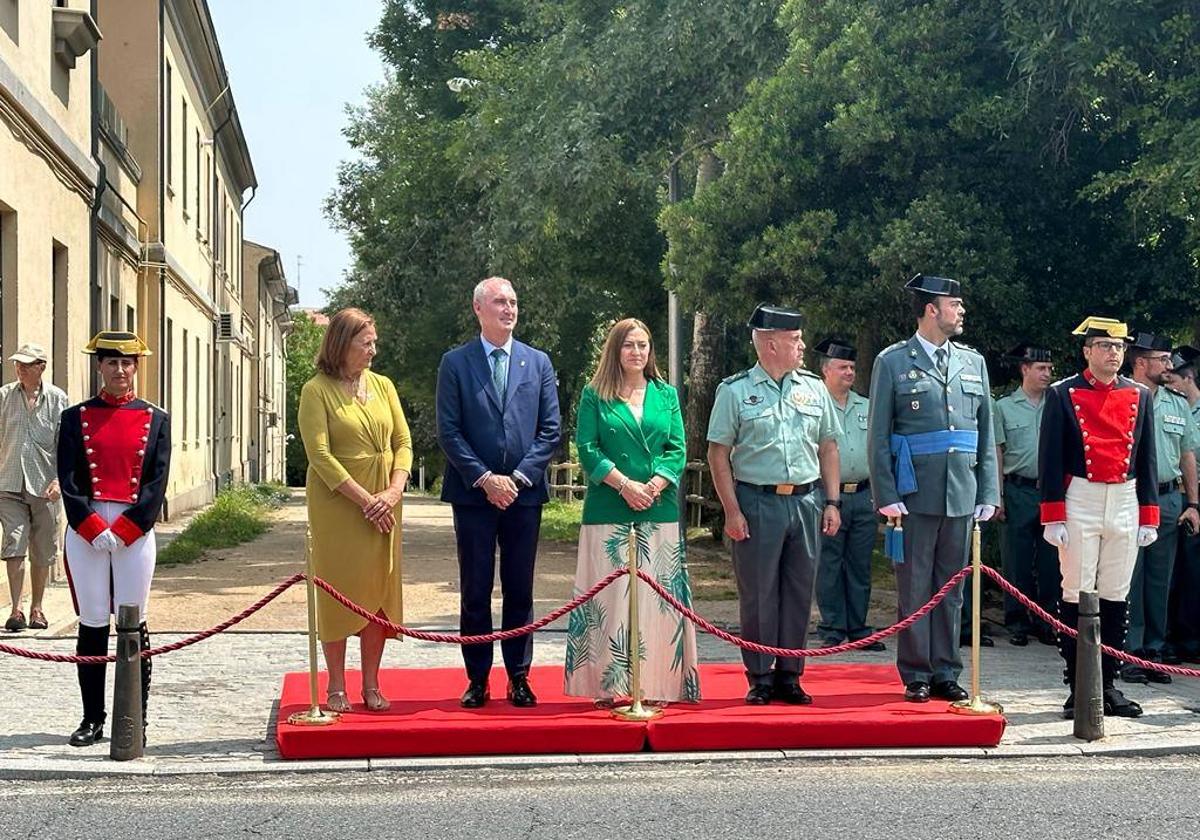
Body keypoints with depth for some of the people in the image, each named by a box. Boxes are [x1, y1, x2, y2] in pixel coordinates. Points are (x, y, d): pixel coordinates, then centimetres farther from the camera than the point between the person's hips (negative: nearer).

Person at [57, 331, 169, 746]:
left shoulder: (155, 420, 6)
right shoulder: (76, 417, 6)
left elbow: (157, 483, -1)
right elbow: (68, 481, 0)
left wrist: (121, 531, -10)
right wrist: (95, 529, -12)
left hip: (135, 532, 0)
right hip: (85, 532, 0)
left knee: (134, 626, 1)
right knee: (92, 626, 4)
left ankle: (135, 721, 8)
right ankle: (92, 719, 12)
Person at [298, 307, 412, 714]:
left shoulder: (383, 386, 10)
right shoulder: (316, 391, -5)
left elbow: (403, 442, 8)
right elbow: (320, 454, -12)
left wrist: (394, 490, -9)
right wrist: (364, 499, -16)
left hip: (384, 506, 5)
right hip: (337, 505, -4)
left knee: (379, 591, 4)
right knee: (338, 591, -1)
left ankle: (371, 685, 12)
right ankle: (336, 688, 6)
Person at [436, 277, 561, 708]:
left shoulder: (539, 363, 8)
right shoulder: (455, 363, 2)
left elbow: (550, 430, 4)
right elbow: (448, 431, -3)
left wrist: (518, 478, -7)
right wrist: (484, 478, -12)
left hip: (524, 492, 2)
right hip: (473, 492, -2)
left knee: (520, 590, 6)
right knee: (476, 591, 3)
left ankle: (519, 678, 14)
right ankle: (477, 679, 11)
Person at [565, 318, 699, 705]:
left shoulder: (666, 395, 13)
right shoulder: (595, 395, 5)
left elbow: (677, 449, 7)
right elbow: (586, 447, -2)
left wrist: (654, 486, -9)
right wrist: (624, 484, -12)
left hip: (659, 511, 2)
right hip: (609, 511, -2)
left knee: (657, 595, 1)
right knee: (609, 595, -3)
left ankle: (657, 684, 6)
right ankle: (607, 685, 0)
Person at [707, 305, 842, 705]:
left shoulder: (814, 388, 10)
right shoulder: (735, 391, -2)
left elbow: (828, 447, 15)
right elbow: (718, 453, -3)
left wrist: (832, 502, 8)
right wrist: (732, 511, -9)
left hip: (806, 502, 4)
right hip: (757, 502, -4)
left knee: (799, 593, 7)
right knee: (758, 595, 1)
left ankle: (790, 676, 16)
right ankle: (760, 679, 9)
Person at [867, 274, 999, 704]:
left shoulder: (973, 362, 13)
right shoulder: (892, 362, 0)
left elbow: (986, 434, 14)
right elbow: (878, 436, -2)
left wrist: (988, 493, 7)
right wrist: (887, 496, -9)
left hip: (962, 493, 4)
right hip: (914, 493, -4)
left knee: (951, 588, 9)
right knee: (915, 588, 1)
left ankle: (946, 673, 17)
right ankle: (916, 676, 10)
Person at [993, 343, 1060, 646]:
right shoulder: (1004, 407, 3)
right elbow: (997, 454, 3)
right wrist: (997, 497, -4)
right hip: (1018, 491, -2)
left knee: (1050, 561, 5)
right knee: (1017, 561, 2)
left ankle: (1047, 621, 13)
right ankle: (1017, 623, 9)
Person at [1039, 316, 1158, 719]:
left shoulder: (1139, 396, 10)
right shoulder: (1063, 394, -1)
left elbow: (1147, 459, 13)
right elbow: (1050, 459, -3)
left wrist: (1149, 515, 8)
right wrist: (1053, 517, -8)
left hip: (1125, 504, 4)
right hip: (1080, 502, -4)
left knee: (1115, 595, 6)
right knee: (1077, 594, -1)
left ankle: (1108, 685, 14)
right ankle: (1078, 689, 4)